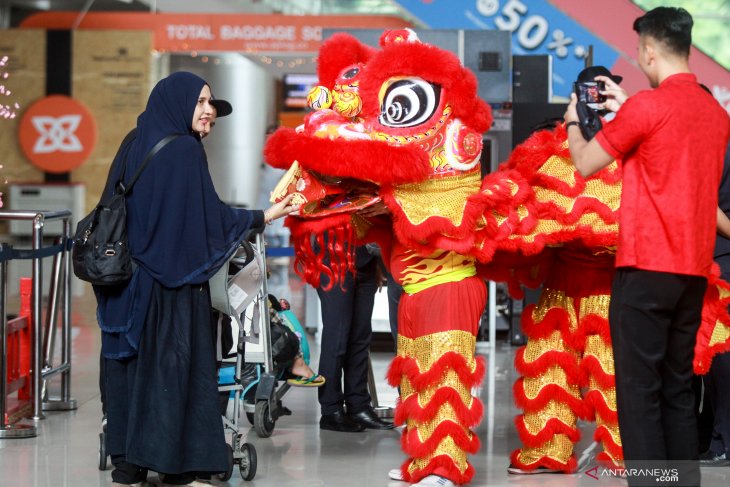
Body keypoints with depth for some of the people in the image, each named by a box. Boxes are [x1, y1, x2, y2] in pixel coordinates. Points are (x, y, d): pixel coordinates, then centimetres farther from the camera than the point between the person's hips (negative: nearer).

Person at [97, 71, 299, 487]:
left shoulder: (136, 147, 11)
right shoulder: (185, 151, -12)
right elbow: (210, 213, -13)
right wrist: (265, 216, -3)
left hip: (130, 277, 8)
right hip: (173, 280, -8)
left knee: (133, 363, 9)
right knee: (172, 365, -2)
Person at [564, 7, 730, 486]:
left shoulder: (646, 106, -11)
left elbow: (585, 164, 0)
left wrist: (574, 122, 17)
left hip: (646, 267, -7)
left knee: (639, 392, -4)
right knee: (678, 389, 13)